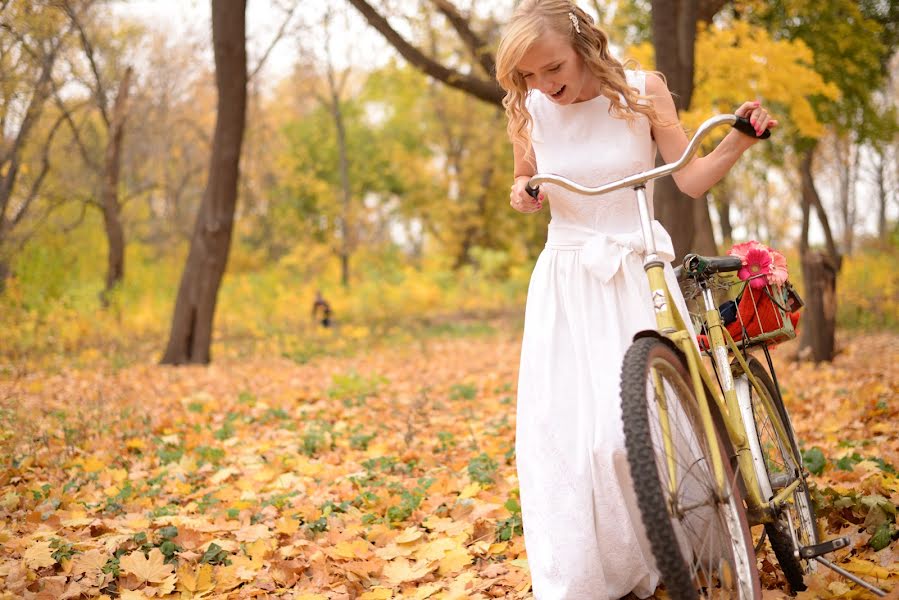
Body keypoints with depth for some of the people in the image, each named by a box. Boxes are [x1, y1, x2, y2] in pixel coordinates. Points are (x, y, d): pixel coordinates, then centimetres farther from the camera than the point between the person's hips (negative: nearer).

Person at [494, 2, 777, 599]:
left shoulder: (642, 91, -5)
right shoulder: (528, 110, 0)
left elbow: (692, 178, -3)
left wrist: (740, 139, -20)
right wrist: (522, 193, -7)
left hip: (636, 274, -2)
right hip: (565, 281, 2)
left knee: (629, 430, -14)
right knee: (557, 433, -5)